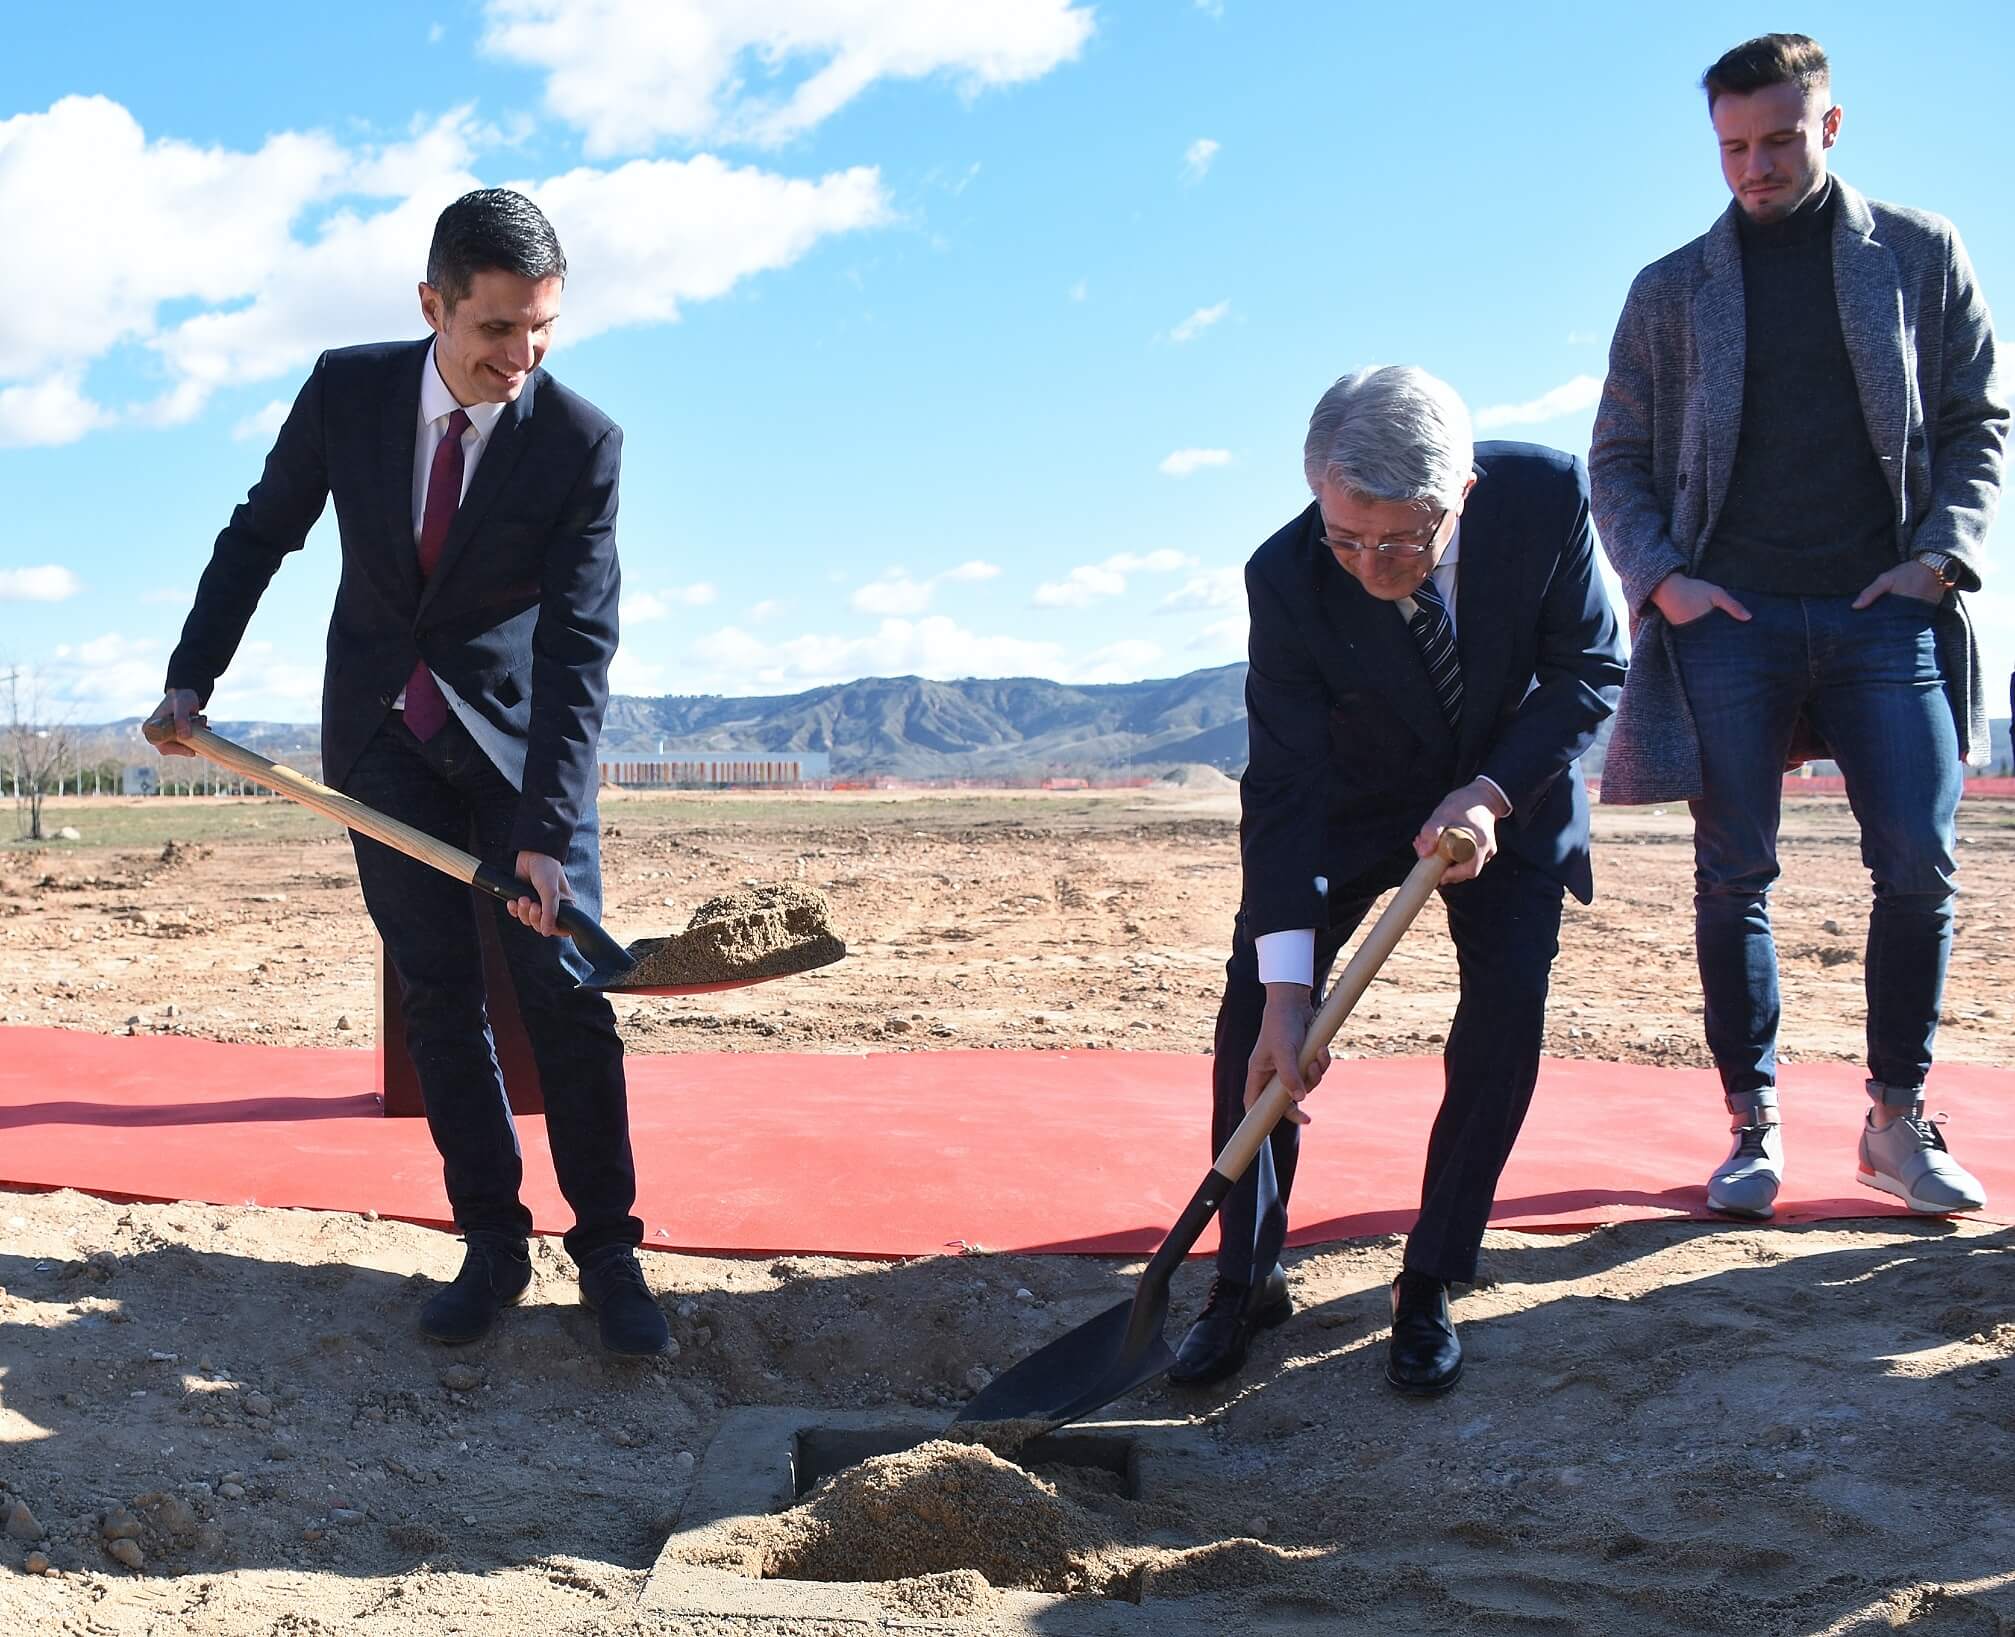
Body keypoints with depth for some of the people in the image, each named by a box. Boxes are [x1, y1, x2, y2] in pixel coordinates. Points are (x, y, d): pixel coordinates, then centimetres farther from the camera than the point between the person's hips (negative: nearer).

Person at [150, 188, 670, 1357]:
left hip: (520, 731, -2)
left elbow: (580, 647, -21)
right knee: (438, 994, 3)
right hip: (382, 733, 2)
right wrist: (193, 676, 3)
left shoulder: (582, 443, -18)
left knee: (565, 987, -5)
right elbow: (260, 534, 6)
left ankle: (609, 1250, 5)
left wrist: (546, 831, -28)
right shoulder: (347, 392, -10)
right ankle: (492, 1245, 12)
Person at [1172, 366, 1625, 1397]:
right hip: (1352, 799, 0)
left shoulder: (1547, 496, -29)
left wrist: (1490, 793, -30)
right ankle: (1245, 1282, 2)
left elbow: (1592, 669, -15)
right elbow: (1283, 786, -28)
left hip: (1510, 788, 1)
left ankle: (1429, 1290, 2)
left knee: (1506, 1019, -12)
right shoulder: (1288, 576, -31)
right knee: (1253, 1004, -12)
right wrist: (1287, 989, -32)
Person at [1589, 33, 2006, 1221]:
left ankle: (1900, 1119, 10)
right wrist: (1659, 575, -4)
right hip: (1730, 613, 0)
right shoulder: (1671, 291, 11)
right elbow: (1618, 460, 11)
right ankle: (1754, 1125, 9)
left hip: (1885, 606, 0)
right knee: (1735, 875, 0)